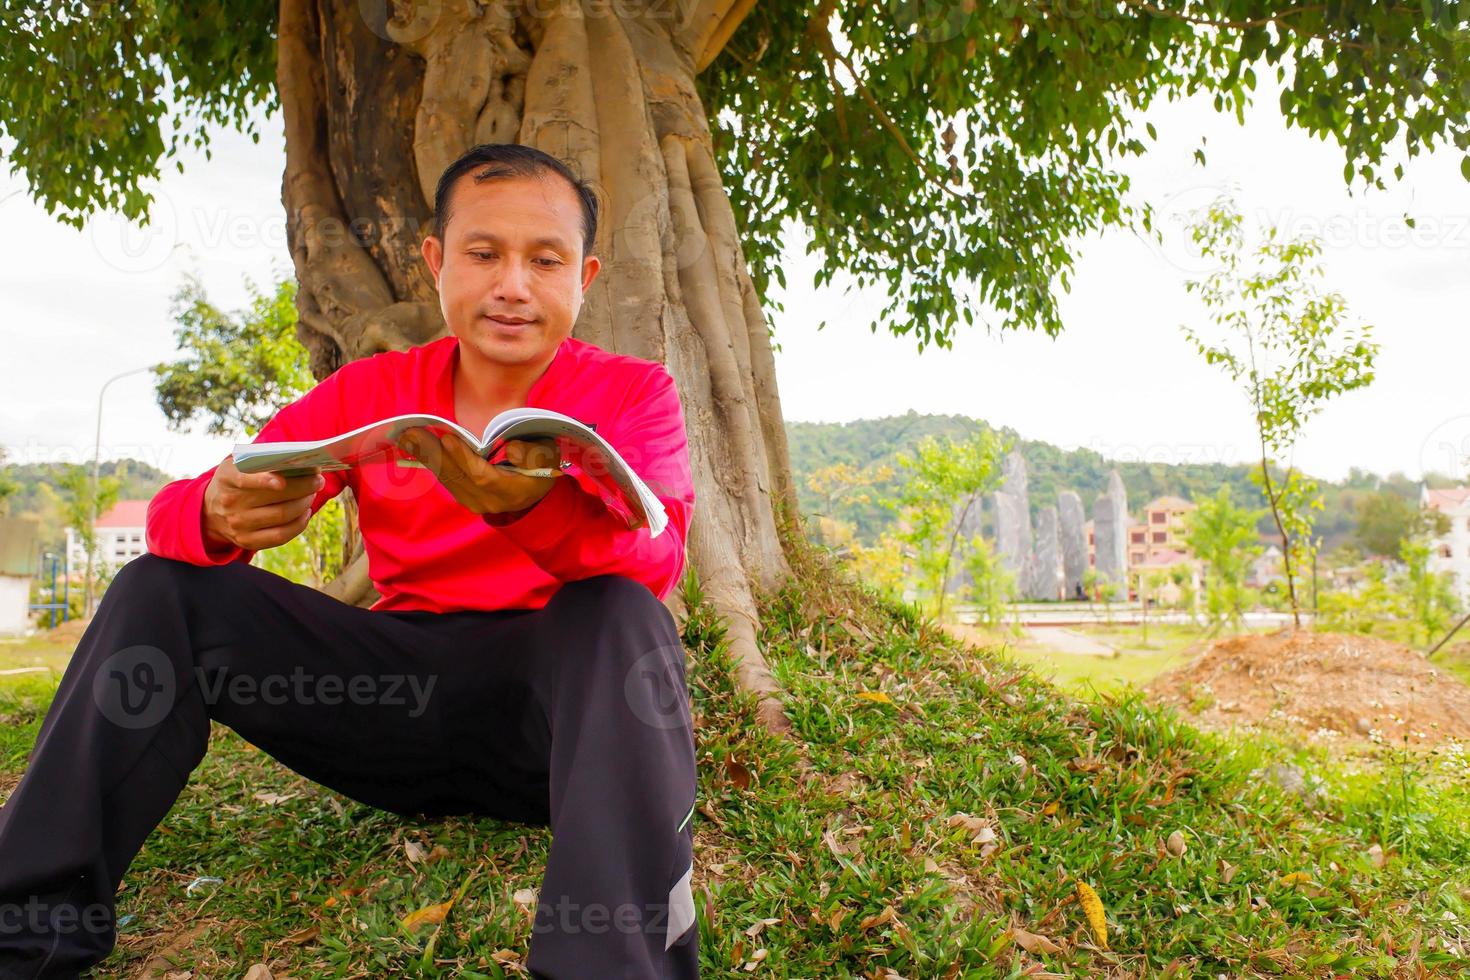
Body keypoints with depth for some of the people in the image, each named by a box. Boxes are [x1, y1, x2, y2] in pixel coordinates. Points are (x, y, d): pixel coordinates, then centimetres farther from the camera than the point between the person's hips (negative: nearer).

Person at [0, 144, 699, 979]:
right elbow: (175, 513, 0)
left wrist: (529, 506, -44)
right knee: (165, 588, -7)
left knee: (620, 615, -34)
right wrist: (221, 516, -27)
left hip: (556, 700, -3)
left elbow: (657, 558, -22)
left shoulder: (634, 393, -2)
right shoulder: (369, 392, 6)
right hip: (405, 692, 3)